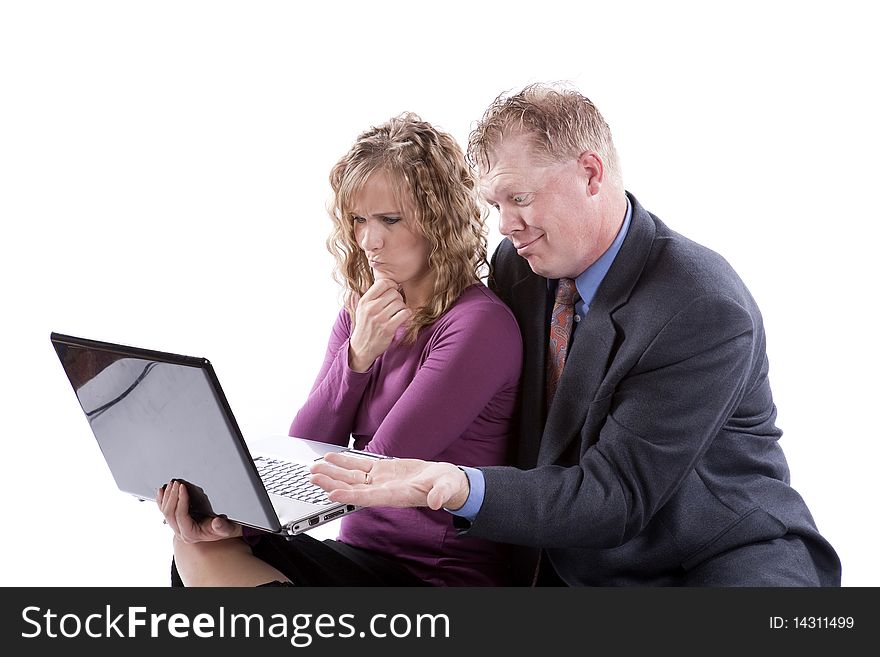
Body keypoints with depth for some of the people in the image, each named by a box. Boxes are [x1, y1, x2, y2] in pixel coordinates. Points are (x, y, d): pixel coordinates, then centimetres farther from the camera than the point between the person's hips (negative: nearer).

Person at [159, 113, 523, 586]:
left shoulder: (481, 324, -12)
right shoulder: (360, 313, 10)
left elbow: (378, 467, -18)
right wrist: (358, 355, -11)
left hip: (442, 575, -6)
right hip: (359, 553, 6)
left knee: (211, 552, -23)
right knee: (198, 546, -22)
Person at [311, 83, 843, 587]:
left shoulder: (708, 311, -22)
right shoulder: (516, 265, -1)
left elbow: (616, 496, -24)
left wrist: (463, 490, -37)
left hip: (725, 558, -4)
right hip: (564, 566, 5)